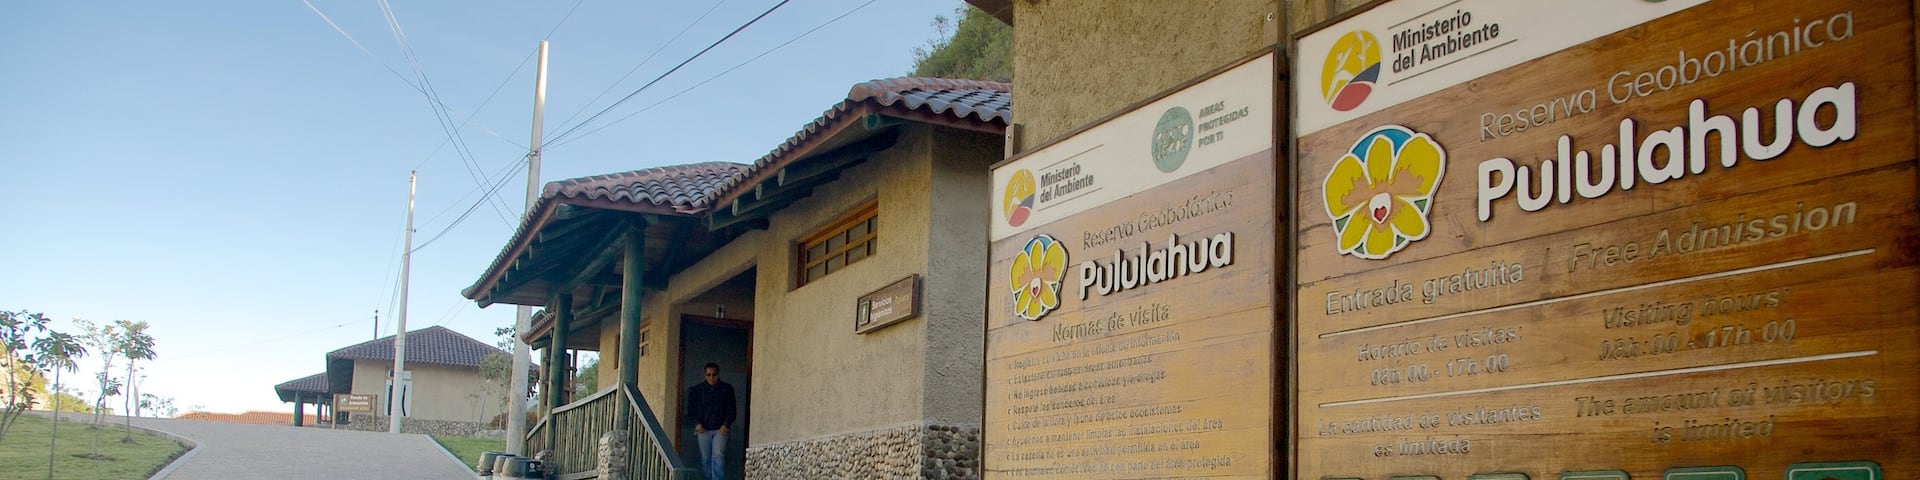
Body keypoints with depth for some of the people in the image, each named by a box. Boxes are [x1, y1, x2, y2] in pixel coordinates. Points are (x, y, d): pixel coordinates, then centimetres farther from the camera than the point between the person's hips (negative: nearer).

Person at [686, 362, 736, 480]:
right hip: (703, 429, 2)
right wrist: (697, 423, -7)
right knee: (705, 459, 3)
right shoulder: (696, 390, 6)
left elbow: (731, 409, 5)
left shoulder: (727, 389, 4)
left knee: (718, 456, -16)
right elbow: (691, 409, 7)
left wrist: (726, 424, -8)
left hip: (720, 429, -1)